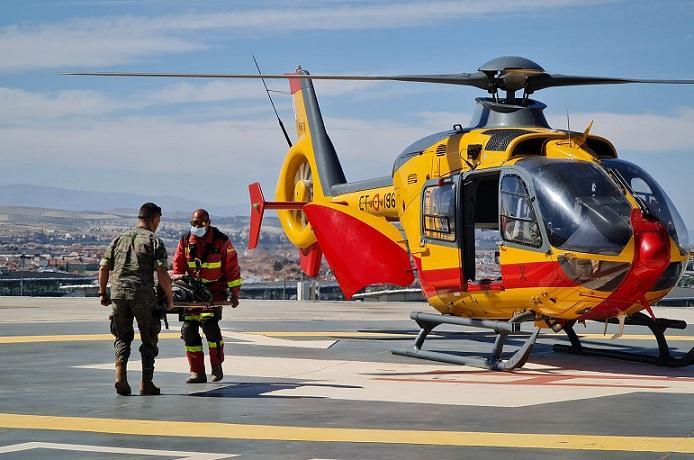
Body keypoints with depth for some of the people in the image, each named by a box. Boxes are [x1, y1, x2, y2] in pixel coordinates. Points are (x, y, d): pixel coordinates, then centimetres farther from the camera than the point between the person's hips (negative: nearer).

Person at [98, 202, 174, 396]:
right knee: (149, 340, 10)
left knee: (122, 337, 15)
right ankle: (146, 383, 10)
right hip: (143, 295, -4)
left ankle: (120, 373, -6)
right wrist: (169, 298, 2)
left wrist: (102, 293, 22)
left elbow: (103, 267, 13)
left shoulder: (120, 238, 16)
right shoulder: (154, 241, 1)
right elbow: (162, 273, -8)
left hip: (118, 293, 4)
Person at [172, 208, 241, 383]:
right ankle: (197, 372, 3)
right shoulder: (185, 240, 2)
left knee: (209, 322, -23)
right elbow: (178, 265, 9)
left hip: (215, 290, -4)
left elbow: (231, 268, -3)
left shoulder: (221, 241, -7)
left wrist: (234, 294, -2)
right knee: (188, 328, -4)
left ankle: (217, 366, -8)